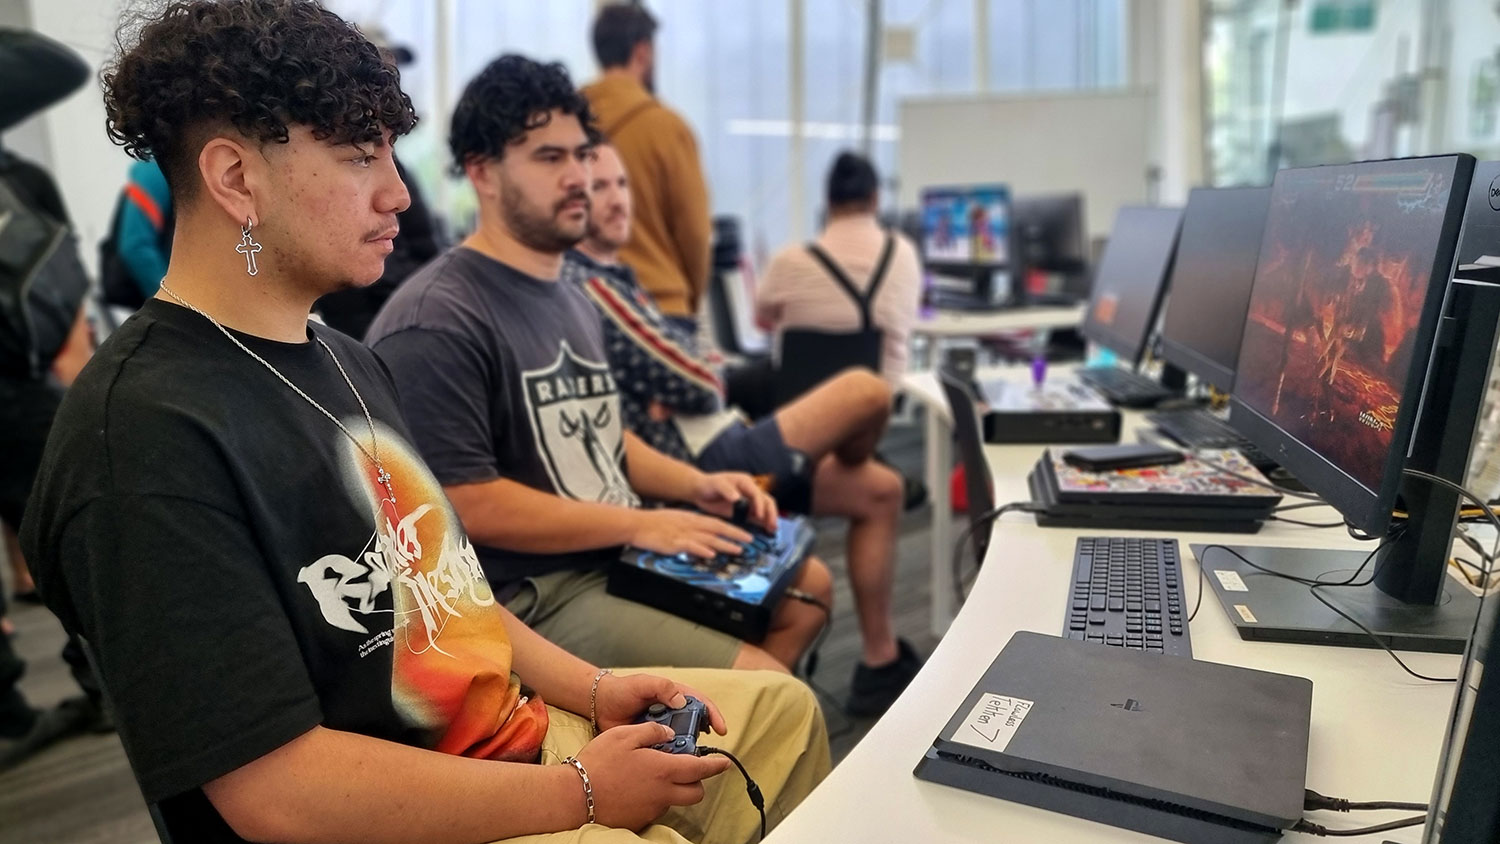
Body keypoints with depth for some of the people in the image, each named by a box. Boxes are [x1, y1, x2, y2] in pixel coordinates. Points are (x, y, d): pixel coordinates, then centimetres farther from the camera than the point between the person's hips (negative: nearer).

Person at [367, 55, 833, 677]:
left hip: (621, 555, 10)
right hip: (526, 600, -10)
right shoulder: (436, 322, -19)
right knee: (765, 686, -17)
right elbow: (464, 505, -24)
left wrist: (694, 485, 4)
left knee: (809, 583, 15)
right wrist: (638, 523, -20)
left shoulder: (573, 302, 13)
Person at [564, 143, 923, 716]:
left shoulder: (610, 275, 16)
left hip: (710, 447, 11)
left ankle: (881, 665, 20)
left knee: (878, 490, 13)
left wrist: (697, 372, -4)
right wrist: (710, 373, 4)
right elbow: (693, 382, -18)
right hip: (702, 466, -11)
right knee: (866, 392, -15)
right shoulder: (582, 284, -18)